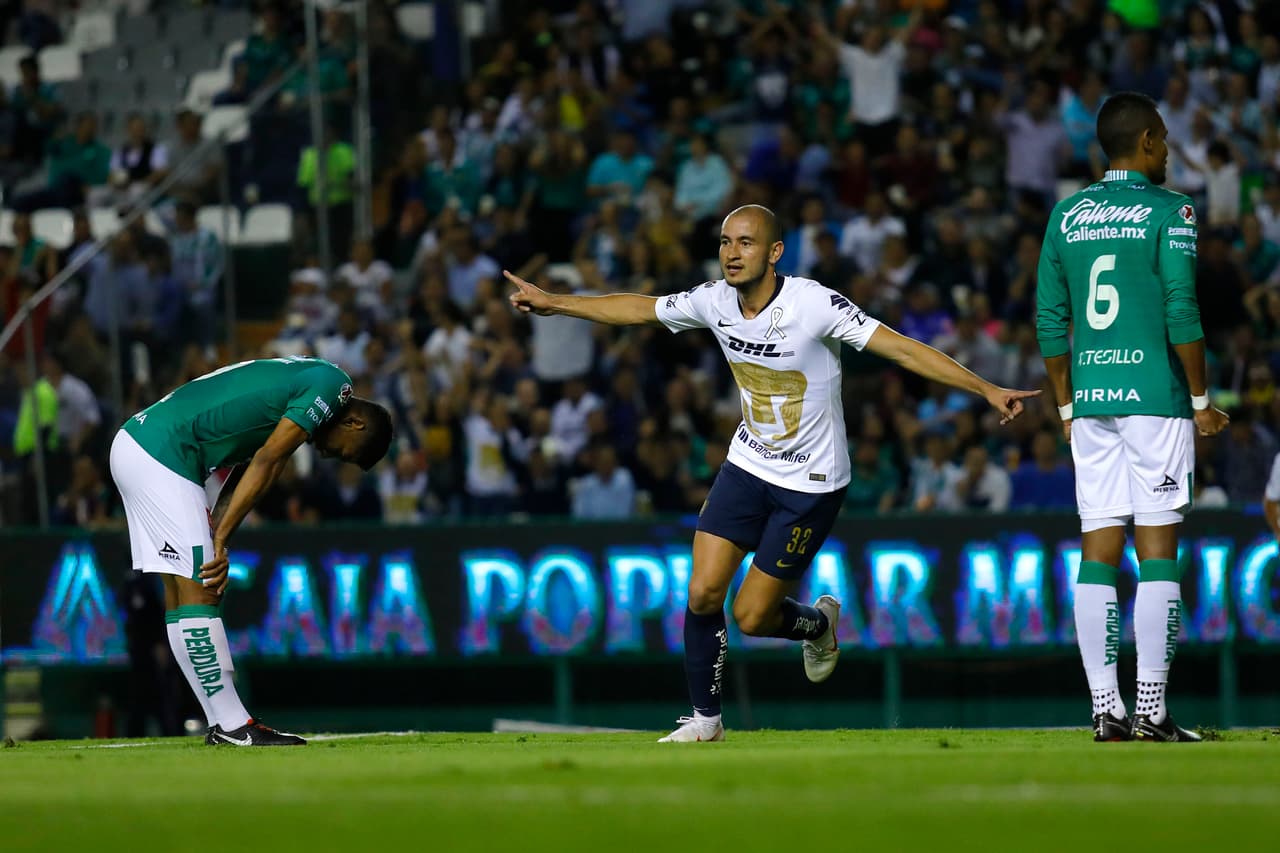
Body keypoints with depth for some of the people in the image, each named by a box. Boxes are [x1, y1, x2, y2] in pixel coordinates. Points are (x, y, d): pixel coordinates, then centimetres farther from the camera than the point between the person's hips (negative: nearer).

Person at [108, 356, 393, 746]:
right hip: (160, 454, -10)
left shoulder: (300, 380, 23)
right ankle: (231, 725, -11)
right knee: (198, 592, -10)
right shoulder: (332, 384, -6)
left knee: (183, 591, 9)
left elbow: (244, 472, 17)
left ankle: (225, 725, 12)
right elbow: (266, 462, -12)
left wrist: (215, 542, 6)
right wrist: (220, 540, -13)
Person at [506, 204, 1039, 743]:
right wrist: (552, 303, 14)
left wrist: (987, 389, -30)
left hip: (812, 484, -5)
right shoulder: (715, 301, -7)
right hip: (749, 465, 5)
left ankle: (819, 624, 31)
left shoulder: (814, 304, -23)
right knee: (702, 593, -7)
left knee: (751, 616, -3)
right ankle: (705, 718, 11)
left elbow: (900, 348, -25)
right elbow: (639, 309, 9)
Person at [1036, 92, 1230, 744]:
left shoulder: (1066, 215, 11)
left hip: (1089, 399, 5)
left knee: (1098, 554, 5)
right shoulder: (1168, 211, -4)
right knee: (1157, 553, -3)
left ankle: (1105, 712, 3)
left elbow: (1050, 320, 12)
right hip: (1153, 396, -5)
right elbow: (1181, 312, -11)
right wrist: (1201, 401, -3)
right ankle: (1151, 711, -5)